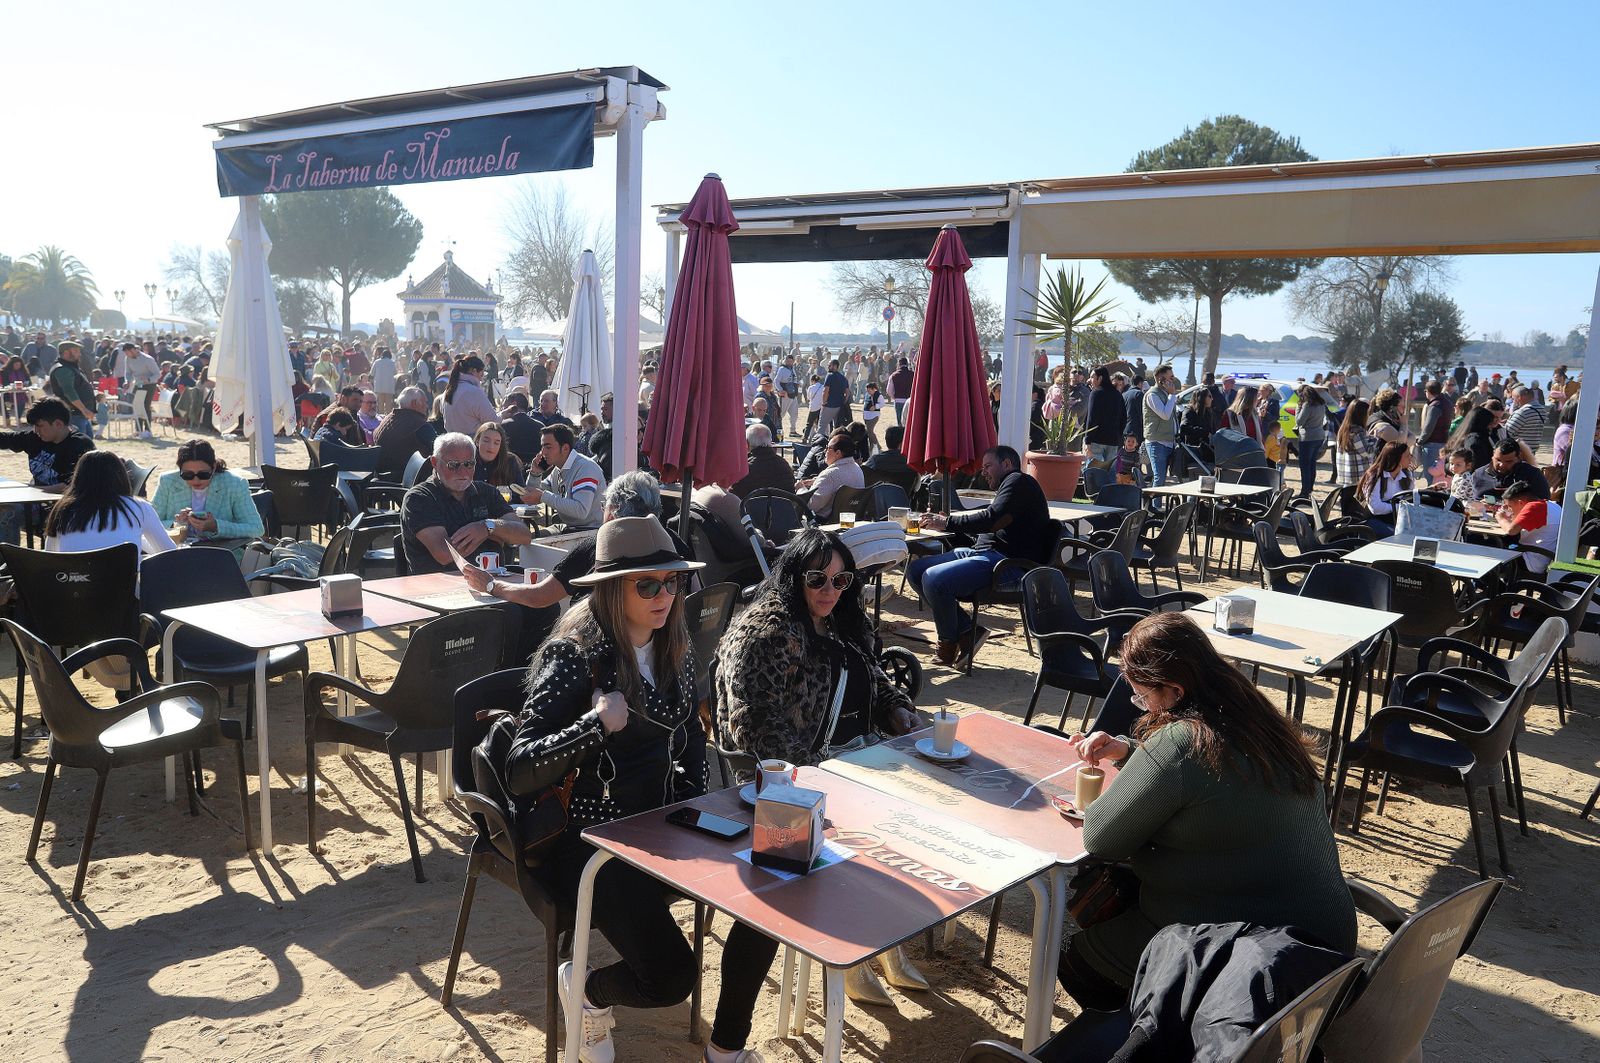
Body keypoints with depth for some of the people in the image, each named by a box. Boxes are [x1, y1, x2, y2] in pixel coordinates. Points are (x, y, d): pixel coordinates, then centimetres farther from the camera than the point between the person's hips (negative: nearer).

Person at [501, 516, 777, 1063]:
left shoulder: (673, 650, 4)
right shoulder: (574, 658, -17)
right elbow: (519, 773, -22)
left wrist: (694, 802, 6)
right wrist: (598, 724, -33)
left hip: (664, 826, 7)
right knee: (671, 978, -19)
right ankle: (585, 989, 18)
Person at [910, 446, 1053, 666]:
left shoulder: (1019, 481, -3)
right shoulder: (1007, 486, 31)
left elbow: (991, 519, -18)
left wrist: (947, 523, -13)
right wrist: (944, 521, 8)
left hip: (1007, 561, -11)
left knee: (934, 579, -28)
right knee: (916, 569, 0)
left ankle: (949, 643, -5)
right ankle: (966, 631, -3)